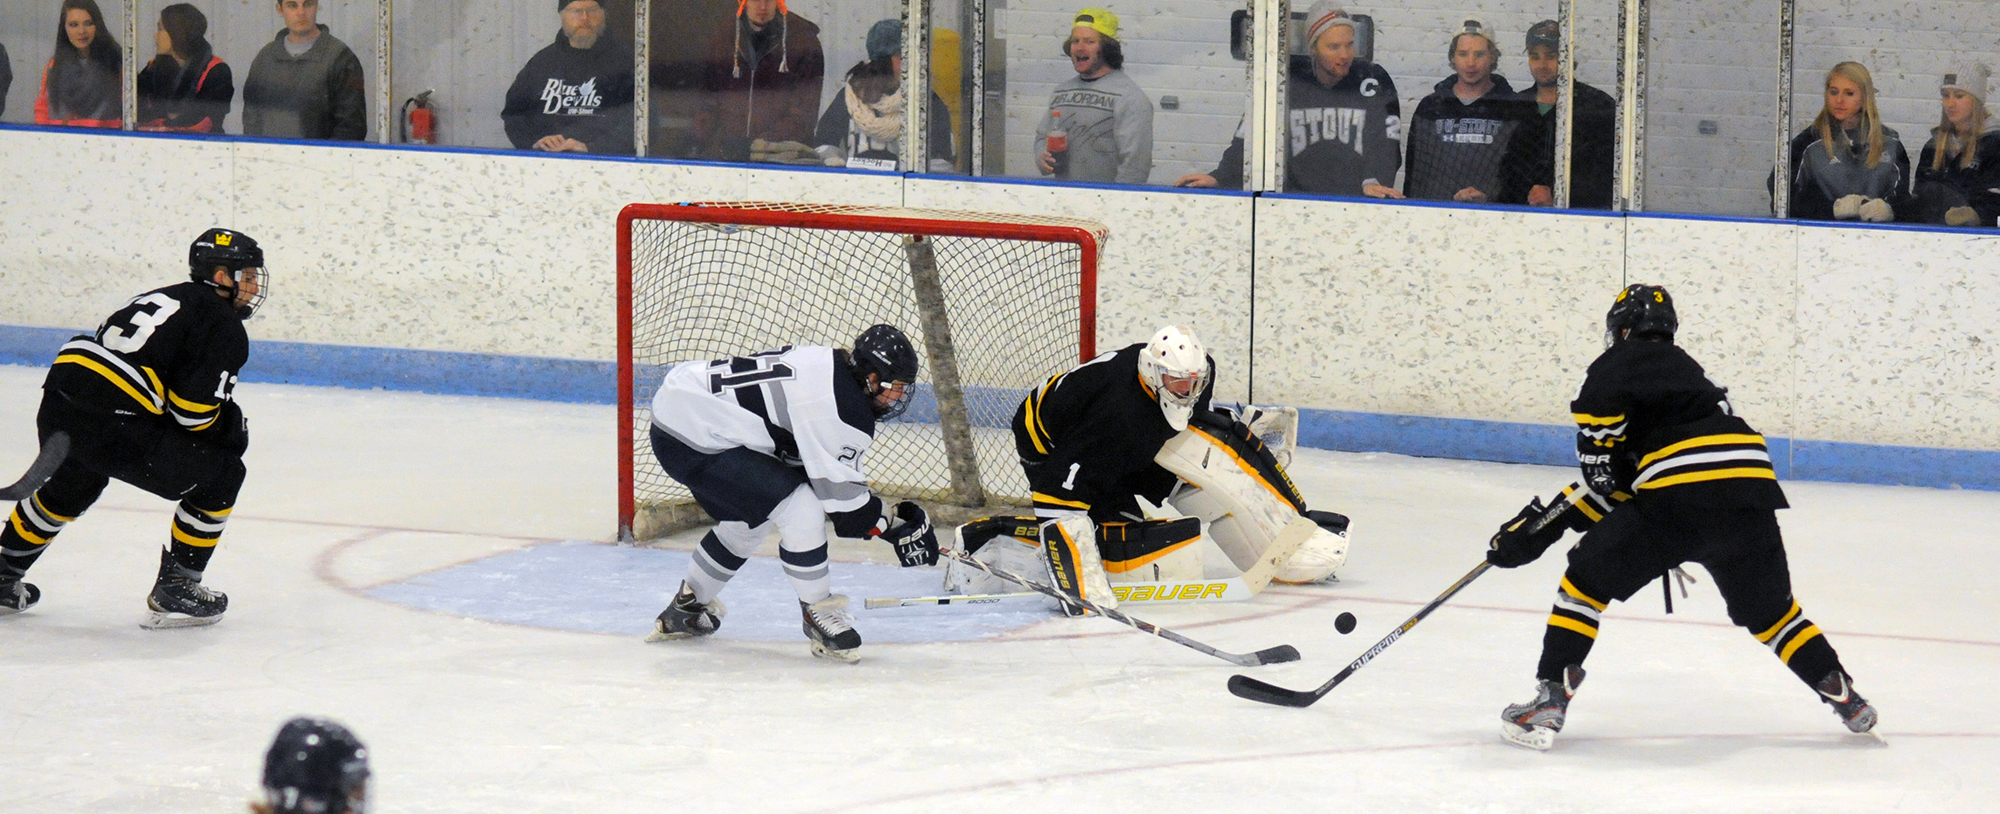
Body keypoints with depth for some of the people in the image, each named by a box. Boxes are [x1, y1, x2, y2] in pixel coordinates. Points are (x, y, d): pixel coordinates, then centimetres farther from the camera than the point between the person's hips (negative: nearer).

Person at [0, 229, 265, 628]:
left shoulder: (164, 298, 27)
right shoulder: (223, 324, 1)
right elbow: (192, 411, -5)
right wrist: (233, 426, 14)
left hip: (57, 406, 9)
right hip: (113, 427, -9)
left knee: (70, 487, 38)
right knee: (221, 473, 6)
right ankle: (173, 592, 9)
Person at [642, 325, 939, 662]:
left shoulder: (829, 365, 10)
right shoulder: (846, 408, -20)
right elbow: (841, 495, -14)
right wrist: (896, 528, -2)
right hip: (690, 439, -11)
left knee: (749, 518, 28)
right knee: (801, 509, -16)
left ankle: (685, 609, 42)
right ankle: (818, 615, 0)